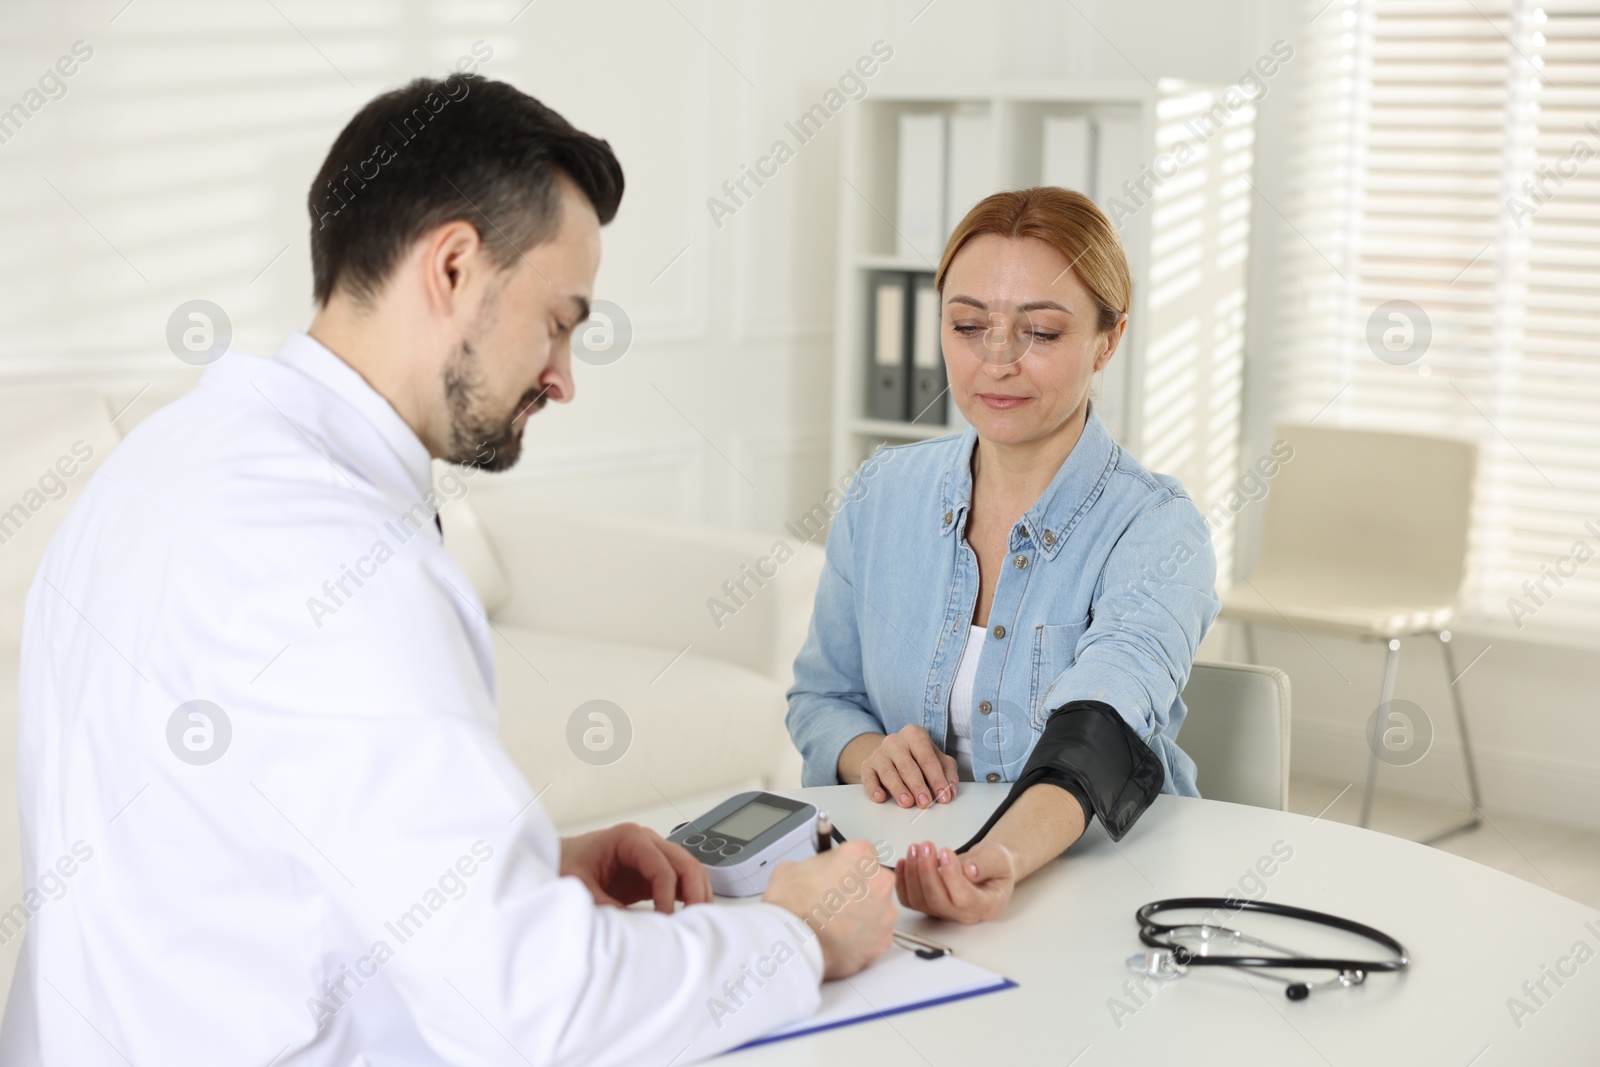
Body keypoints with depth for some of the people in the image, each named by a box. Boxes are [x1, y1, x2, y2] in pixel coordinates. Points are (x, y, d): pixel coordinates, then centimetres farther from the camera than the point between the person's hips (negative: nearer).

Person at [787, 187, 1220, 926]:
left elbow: (1097, 734, -28)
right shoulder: (881, 497, 4)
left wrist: (1002, 858, -47)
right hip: (895, 886, 4)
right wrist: (867, 752, -8)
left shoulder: (1157, 531, -10)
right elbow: (821, 697, 15)